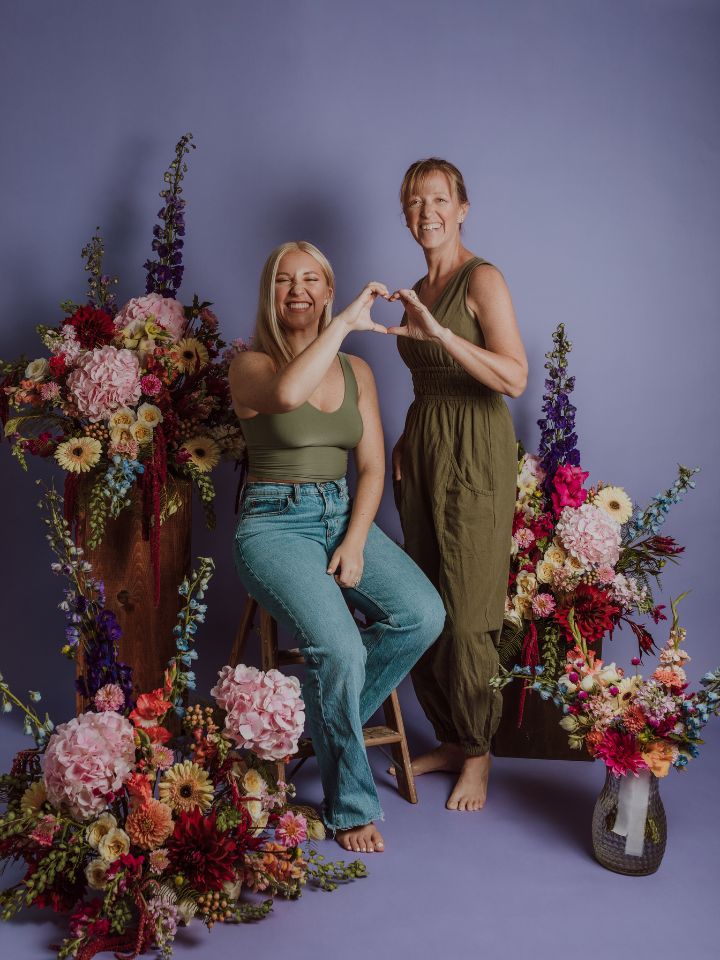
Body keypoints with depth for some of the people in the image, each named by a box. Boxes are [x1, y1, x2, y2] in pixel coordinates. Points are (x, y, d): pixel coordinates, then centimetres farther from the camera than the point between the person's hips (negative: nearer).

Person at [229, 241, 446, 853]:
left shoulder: (357, 371, 12)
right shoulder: (252, 365, -3)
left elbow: (373, 468, 7)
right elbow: (286, 393, -30)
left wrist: (354, 543, -8)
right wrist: (346, 321, -23)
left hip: (344, 515, 5)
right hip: (275, 522, -5)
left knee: (424, 614, -22)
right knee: (340, 648, -28)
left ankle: (327, 718, 4)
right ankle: (351, 804, -5)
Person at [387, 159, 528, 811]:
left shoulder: (482, 279, -8)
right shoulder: (419, 292, 16)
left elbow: (514, 378, -19)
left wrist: (439, 332, -27)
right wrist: (405, 443, 8)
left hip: (474, 453, -7)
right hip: (423, 449, 7)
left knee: (466, 614, -3)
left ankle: (478, 755, 12)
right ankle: (450, 740, 22)